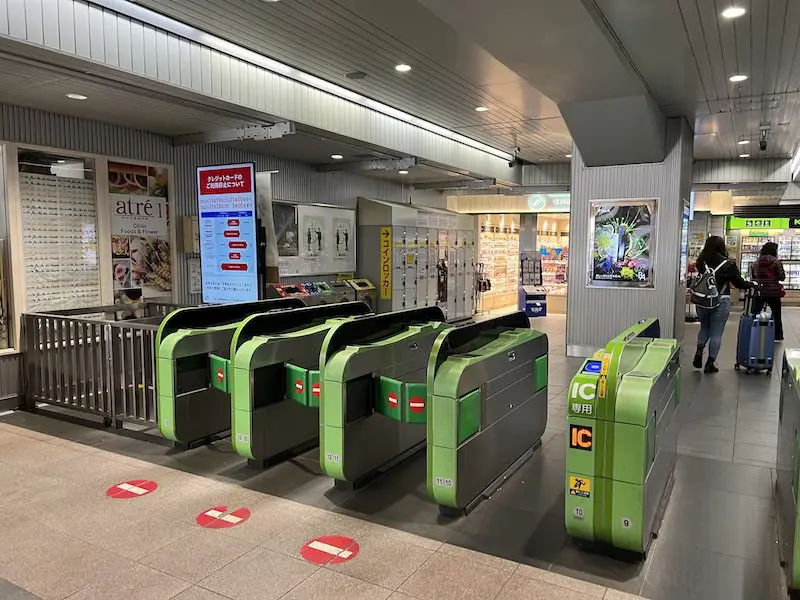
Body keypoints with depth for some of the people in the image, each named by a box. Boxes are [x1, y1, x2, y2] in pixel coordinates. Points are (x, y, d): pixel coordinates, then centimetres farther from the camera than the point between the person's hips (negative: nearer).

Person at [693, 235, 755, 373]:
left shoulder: (702, 262, -3)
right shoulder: (728, 264, -9)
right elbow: (739, 283, -1)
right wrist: (753, 285, 18)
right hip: (721, 302, -3)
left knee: (704, 327, 24)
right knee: (716, 333, 6)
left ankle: (699, 351, 6)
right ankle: (710, 364, 9)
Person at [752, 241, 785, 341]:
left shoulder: (756, 263, 3)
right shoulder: (776, 262, -10)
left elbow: (753, 277, 12)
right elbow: (782, 277, -7)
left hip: (759, 292, 3)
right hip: (773, 292, -3)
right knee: (776, 315, 10)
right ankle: (778, 336, 16)